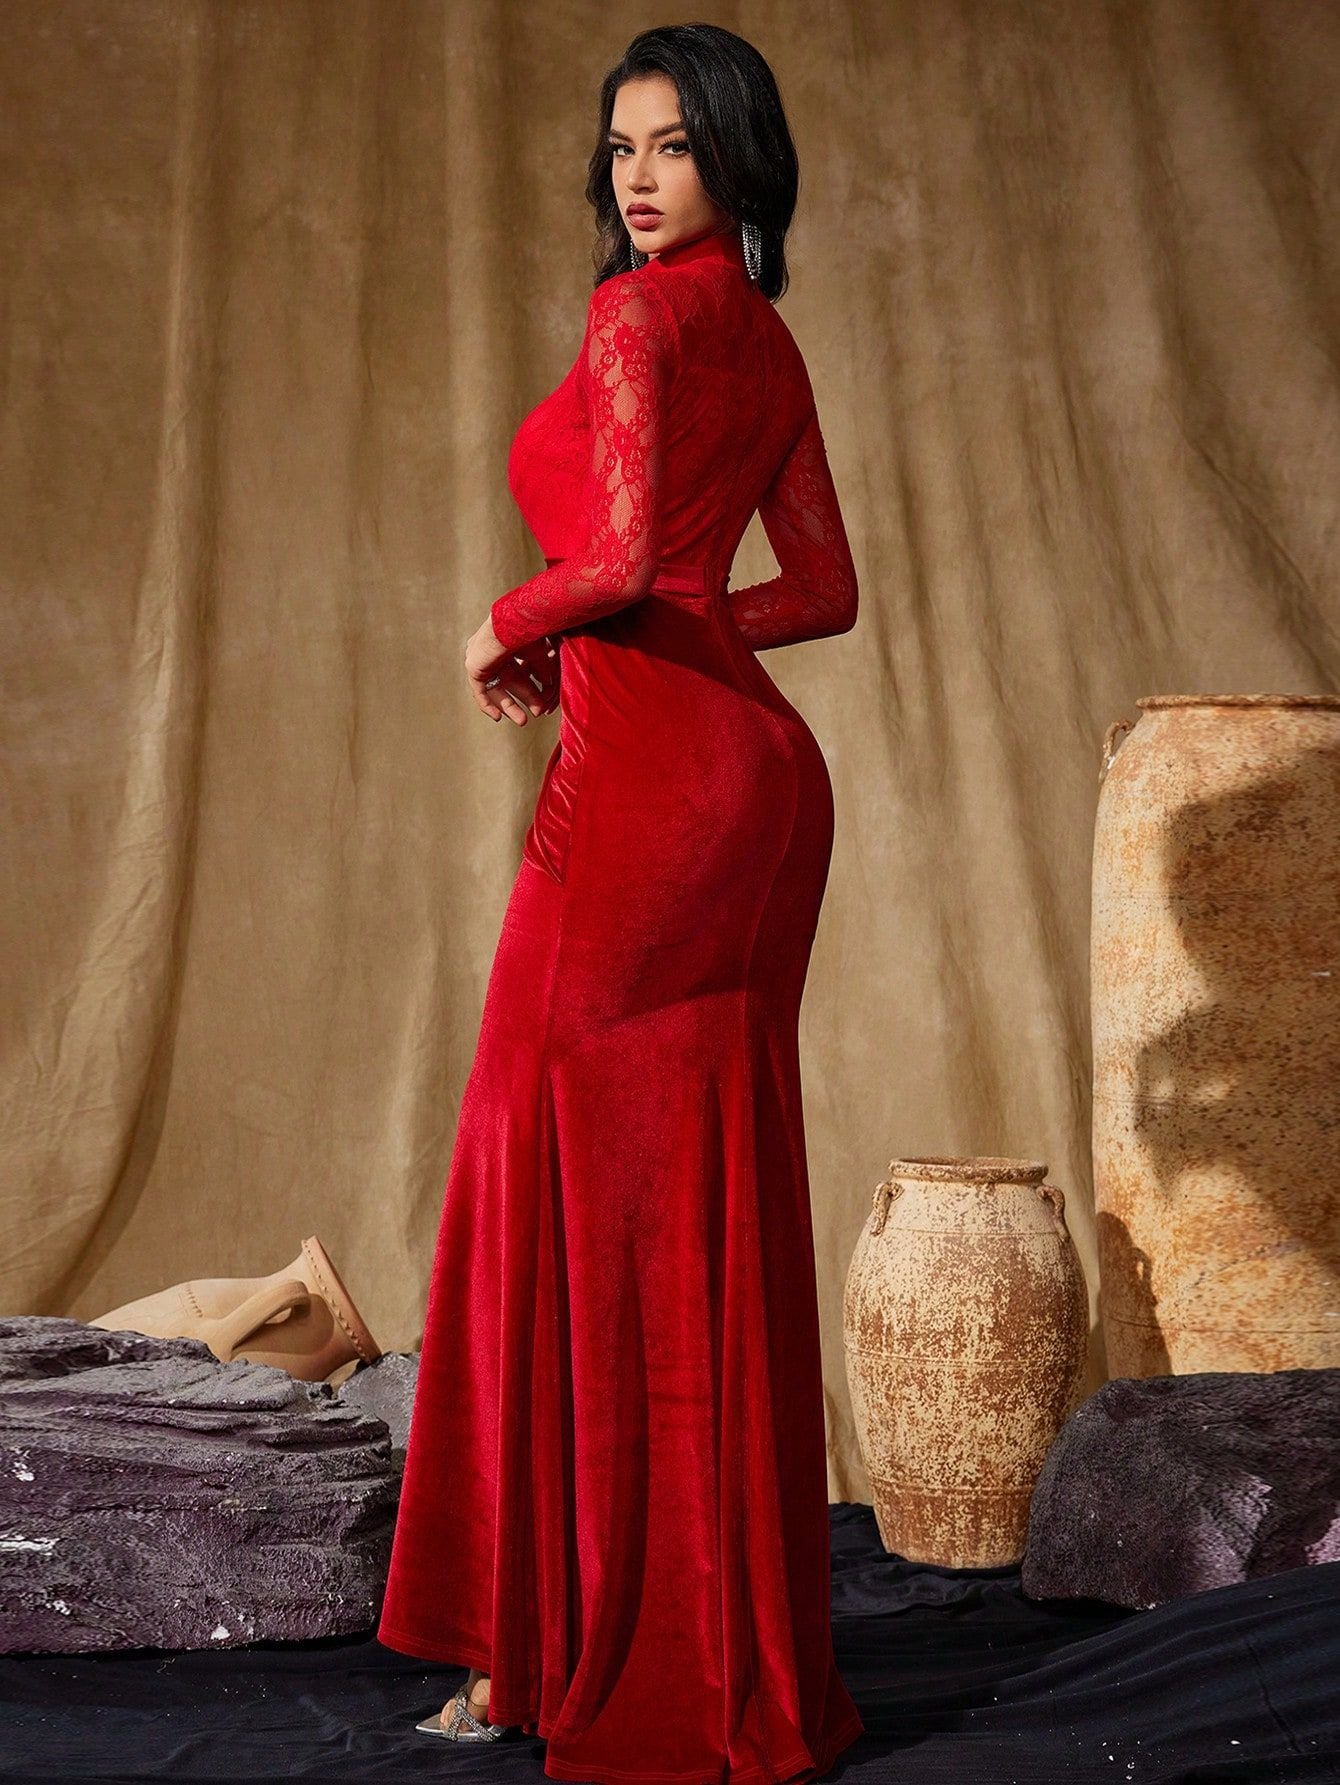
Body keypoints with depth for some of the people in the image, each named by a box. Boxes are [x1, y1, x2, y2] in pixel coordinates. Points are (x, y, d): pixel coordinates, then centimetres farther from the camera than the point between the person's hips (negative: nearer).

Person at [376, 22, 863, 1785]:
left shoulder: (642, 313, -9)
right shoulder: (769, 339, 17)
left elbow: (620, 553, -20)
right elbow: (827, 589, 19)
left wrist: (505, 627, 0)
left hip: (649, 773, -9)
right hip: (757, 768, 9)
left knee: (583, 1180, -2)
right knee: (718, 1194, 11)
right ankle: (742, 1641, 20)